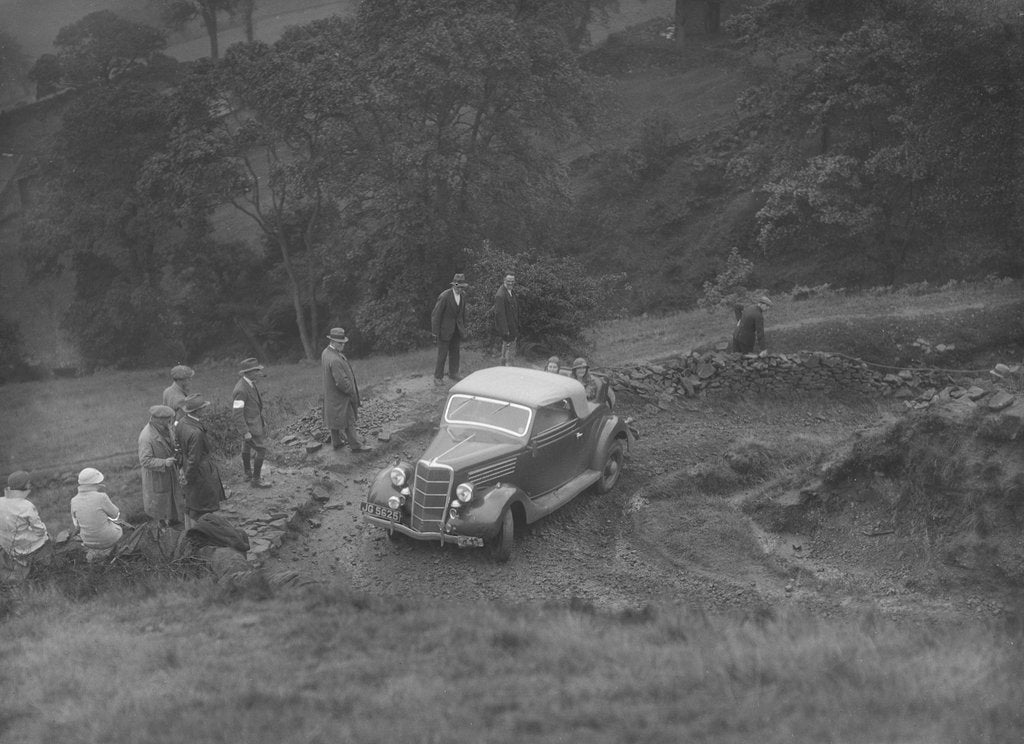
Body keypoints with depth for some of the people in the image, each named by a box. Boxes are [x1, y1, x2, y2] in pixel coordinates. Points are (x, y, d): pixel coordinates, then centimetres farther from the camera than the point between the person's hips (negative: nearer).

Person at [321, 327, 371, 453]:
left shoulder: (325, 352, -2)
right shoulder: (335, 360, -33)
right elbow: (342, 382, -31)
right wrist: (352, 391, -13)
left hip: (330, 394, 10)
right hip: (340, 396, -10)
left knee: (334, 419, 21)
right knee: (348, 421, 3)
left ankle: (337, 442, 36)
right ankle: (356, 446, 13)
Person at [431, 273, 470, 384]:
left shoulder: (462, 295, -1)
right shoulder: (444, 296, -21)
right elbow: (435, 315, -16)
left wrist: (463, 327, 15)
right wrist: (435, 332, -15)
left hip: (457, 329, 6)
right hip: (445, 329, -6)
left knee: (455, 351, 15)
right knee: (442, 353, -3)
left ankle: (453, 372, 30)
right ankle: (438, 377, 6)